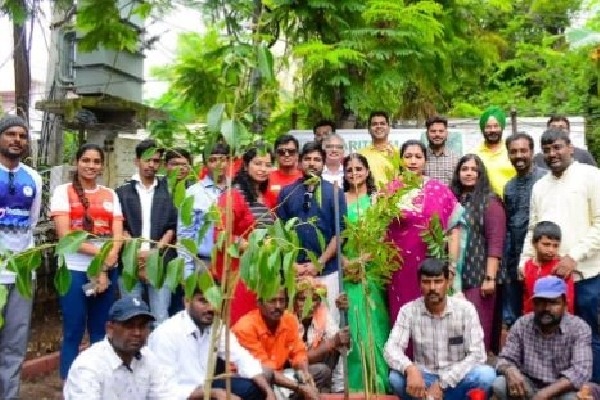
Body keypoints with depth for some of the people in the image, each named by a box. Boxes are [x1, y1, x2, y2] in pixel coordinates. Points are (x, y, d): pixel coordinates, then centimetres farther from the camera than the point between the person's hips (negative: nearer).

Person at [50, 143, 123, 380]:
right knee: (73, 332, 1)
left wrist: (105, 269, -11)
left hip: (108, 271, 3)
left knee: (100, 331, 10)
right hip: (75, 270, -3)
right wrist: (101, 253, -16)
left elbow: (118, 236, 3)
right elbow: (65, 235, -9)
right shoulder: (63, 191, 1)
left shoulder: (110, 195, 11)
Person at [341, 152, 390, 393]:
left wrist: (364, 259, -12)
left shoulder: (377, 199, 5)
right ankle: (355, 384, 9)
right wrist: (346, 262, -10)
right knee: (352, 325, 0)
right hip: (347, 269, 1)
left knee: (373, 324, -2)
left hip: (373, 268, -1)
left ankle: (377, 382, 8)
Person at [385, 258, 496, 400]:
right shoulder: (408, 311, -7)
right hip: (424, 380, 0)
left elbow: (477, 355, -15)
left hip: (457, 380, 0)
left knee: (487, 375, -30)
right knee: (396, 378, -30)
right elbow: (391, 349, -17)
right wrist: (410, 369, -39)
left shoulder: (465, 309, -9)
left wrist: (442, 384, -23)